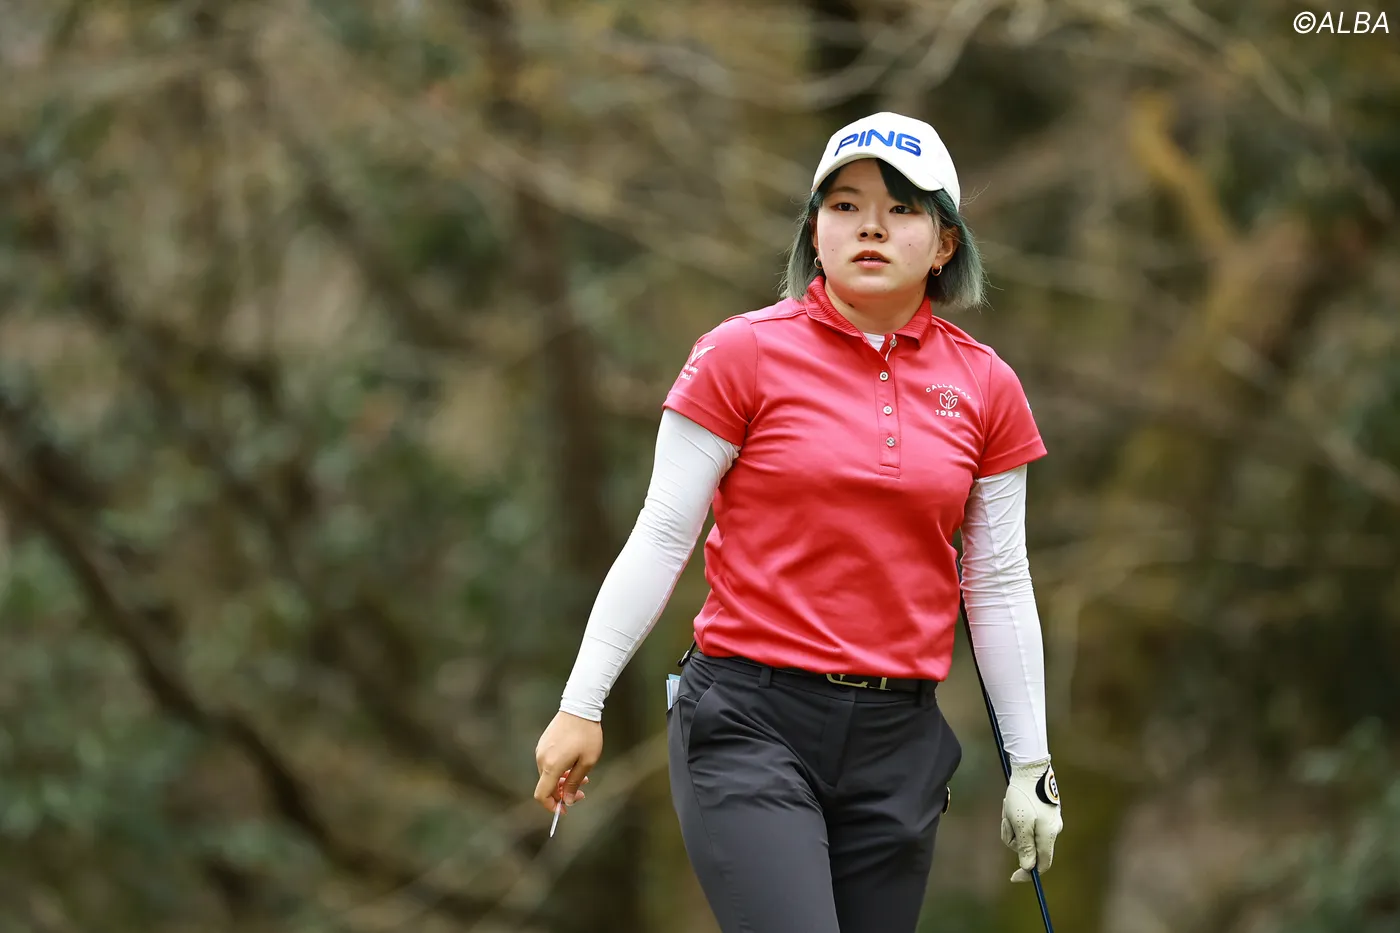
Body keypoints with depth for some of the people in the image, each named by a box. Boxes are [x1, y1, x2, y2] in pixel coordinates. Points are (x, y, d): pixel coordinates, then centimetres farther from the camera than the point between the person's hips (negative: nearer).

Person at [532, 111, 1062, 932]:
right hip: (752, 726, -4)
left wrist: (1031, 766, 11)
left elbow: (999, 586, 11)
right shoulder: (746, 354, -3)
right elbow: (661, 539, -1)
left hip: (900, 740, 4)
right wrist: (582, 704, -4)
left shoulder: (985, 387, 7)